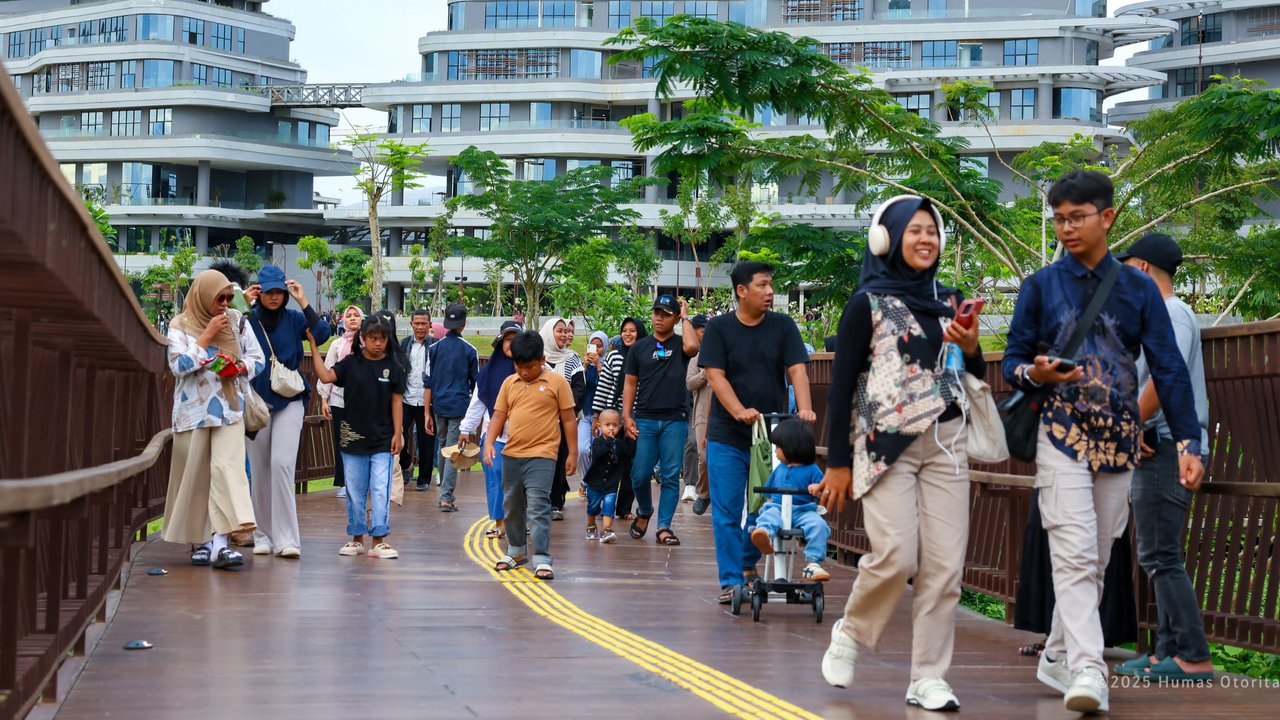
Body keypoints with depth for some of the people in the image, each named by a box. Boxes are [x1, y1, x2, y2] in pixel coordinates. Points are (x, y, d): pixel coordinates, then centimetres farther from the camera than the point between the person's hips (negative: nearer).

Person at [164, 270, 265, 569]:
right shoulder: (180, 326, 0)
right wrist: (207, 337, -12)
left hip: (229, 408, 1)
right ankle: (199, 542, 16)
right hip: (193, 410, -1)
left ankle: (220, 541, -23)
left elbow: (258, 359, 10)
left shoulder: (236, 321, 7)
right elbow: (179, 365, -12)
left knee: (227, 468, -14)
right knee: (196, 475, 3)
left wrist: (239, 367, -10)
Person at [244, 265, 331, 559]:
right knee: (260, 471, 6)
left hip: (289, 400, -1)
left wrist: (303, 303, -14)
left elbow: (322, 334, -12)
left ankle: (286, 538, -14)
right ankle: (263, 535, 18)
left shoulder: (294, 319, 3)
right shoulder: (249, 319, 0)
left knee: (282, 464, -14)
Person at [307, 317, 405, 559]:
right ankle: (357, 538, 20)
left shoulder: (393, 367, 0)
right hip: (353, 438, 1)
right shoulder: (351, 363, 1)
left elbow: (397, 401, 2)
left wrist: (397, 434, -1)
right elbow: (326, 376, -12)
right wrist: (314, 346, -16)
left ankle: (379, 540, -2)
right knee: (355, 491, 10)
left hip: (382, 441, -1)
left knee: (381, 491, -6)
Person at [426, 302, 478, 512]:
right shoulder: (469, 351, -3)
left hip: (439, 406, 3)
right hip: (460, 406, -3)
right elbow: (475, 384, 5)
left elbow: (428, 383, 1)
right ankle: (446, 497, -10)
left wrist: (427, 412, 5)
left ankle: (445, 493, 25)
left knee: (442, 447, 18)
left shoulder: (434, 348, 1)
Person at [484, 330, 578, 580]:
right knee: (512, 506, 16)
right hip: (511, 455, 5)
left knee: (538, 506, -13)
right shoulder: (509, 384, 8)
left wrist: (573, 453, 0)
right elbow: (498, 416, 9)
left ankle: (542, 560, -12)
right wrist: (489, 442, -5)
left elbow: (568, 419, 0)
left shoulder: (556, 382, -3)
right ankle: (516, 551, 34)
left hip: (541, 456, -5)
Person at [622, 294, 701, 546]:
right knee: (640, 475, -1)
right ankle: (644, 512, 26)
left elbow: (692, 346, -20)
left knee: (671, 477, -2)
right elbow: (630, 384, 10)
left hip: (675, 420, -1)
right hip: (645, 419, 1)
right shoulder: (639, 348, 10)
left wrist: (685, 317, -6)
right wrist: (627, 417, -1)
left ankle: (664, 527, 3)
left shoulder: (680, 344, 6)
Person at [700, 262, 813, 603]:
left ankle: (750, 562, 30)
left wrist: (804, 409, -21)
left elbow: (797, 370, -3)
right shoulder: (718, 328, 0)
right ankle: (731, 581, 1)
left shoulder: (783, 326, 5)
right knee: (727, 512, -4)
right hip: (727, 437, -2)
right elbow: (715, 375, -7)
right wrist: (740, 411, -22)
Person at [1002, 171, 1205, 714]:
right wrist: (1034, 373, -18)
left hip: (1119, 440, 2)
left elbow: (1168, 369, 2)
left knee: (1096, 560, 8)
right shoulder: (1041, 287, 4)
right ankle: (1087, 671, -24)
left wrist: (1188, 443, -6)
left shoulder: (1137, 287, 6)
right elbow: (1013, 362, 6)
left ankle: (1057, 657, 23)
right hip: (1062, 436, -2)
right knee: (1074, 554, -16)